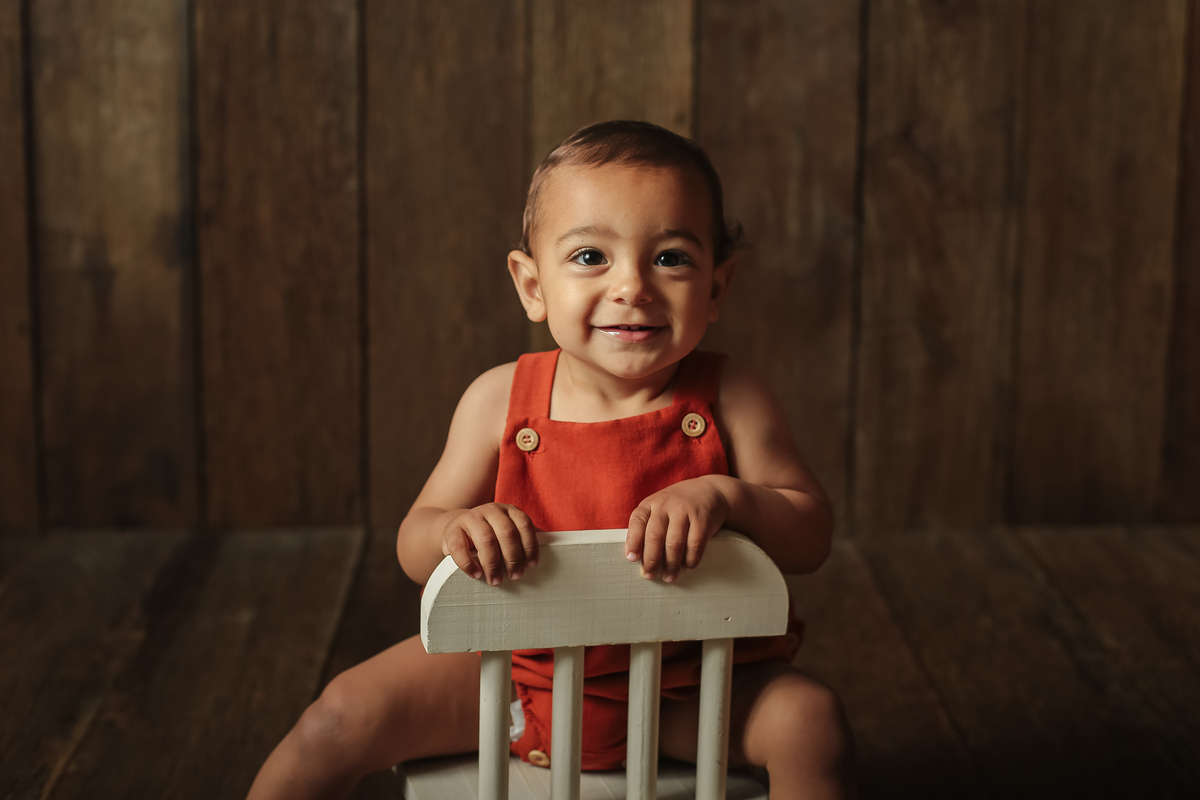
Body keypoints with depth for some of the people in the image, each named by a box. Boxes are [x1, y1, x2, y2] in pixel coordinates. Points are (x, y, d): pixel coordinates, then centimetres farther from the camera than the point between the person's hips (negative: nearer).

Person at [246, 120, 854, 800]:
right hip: (517, 666, 1)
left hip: (681, 690, -1)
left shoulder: (731, 403, -14)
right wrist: (455, 531, -31)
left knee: (809, 719, -22)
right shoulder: (499, 401, -11)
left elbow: (812, 538, -14)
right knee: (344, 717, -8)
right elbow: (414, 550, -6)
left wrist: (725, 496, -33)